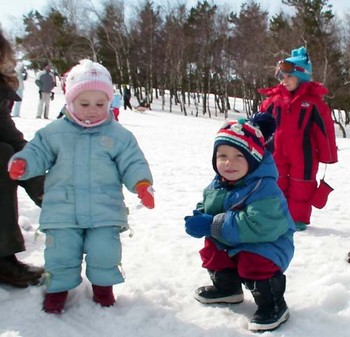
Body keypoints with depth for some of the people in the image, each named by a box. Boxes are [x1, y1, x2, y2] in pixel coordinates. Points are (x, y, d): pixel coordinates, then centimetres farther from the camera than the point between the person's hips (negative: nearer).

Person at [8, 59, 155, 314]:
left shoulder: (119, 135, 0)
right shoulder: (54, 132, 2)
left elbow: (133, 163, 0)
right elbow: (38, 153, 7)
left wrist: (142, 184, -17)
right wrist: (22, 163, -13)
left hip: (105, 210, -1)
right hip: (63, 209, 1)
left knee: (104, 251, -4)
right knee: (61, 252, 3)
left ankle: (103, 283, 26)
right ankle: (60, 285, 30)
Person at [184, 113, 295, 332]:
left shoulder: (264, 187, -32)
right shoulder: (218, 185, -4)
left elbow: (257, 226, -42)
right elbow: (205, 205, 13)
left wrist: (213, 225, -37)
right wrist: (199, 219, -14)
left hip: (267, 244, -8)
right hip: (229, 242, 8)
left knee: (254, 265, -31)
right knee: (211, 251, 12)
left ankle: (273, 306, -3)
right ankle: (227, 288, 39)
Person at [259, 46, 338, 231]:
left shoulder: (313, 101, -7)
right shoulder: (274, 99, 2)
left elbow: (325, 129, -4)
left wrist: (328, 155, -2)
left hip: (303, 154, -3)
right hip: (277, 154, 3)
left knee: (301, 188, 6)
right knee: (277, 185, 12)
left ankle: (298, 219, 19)